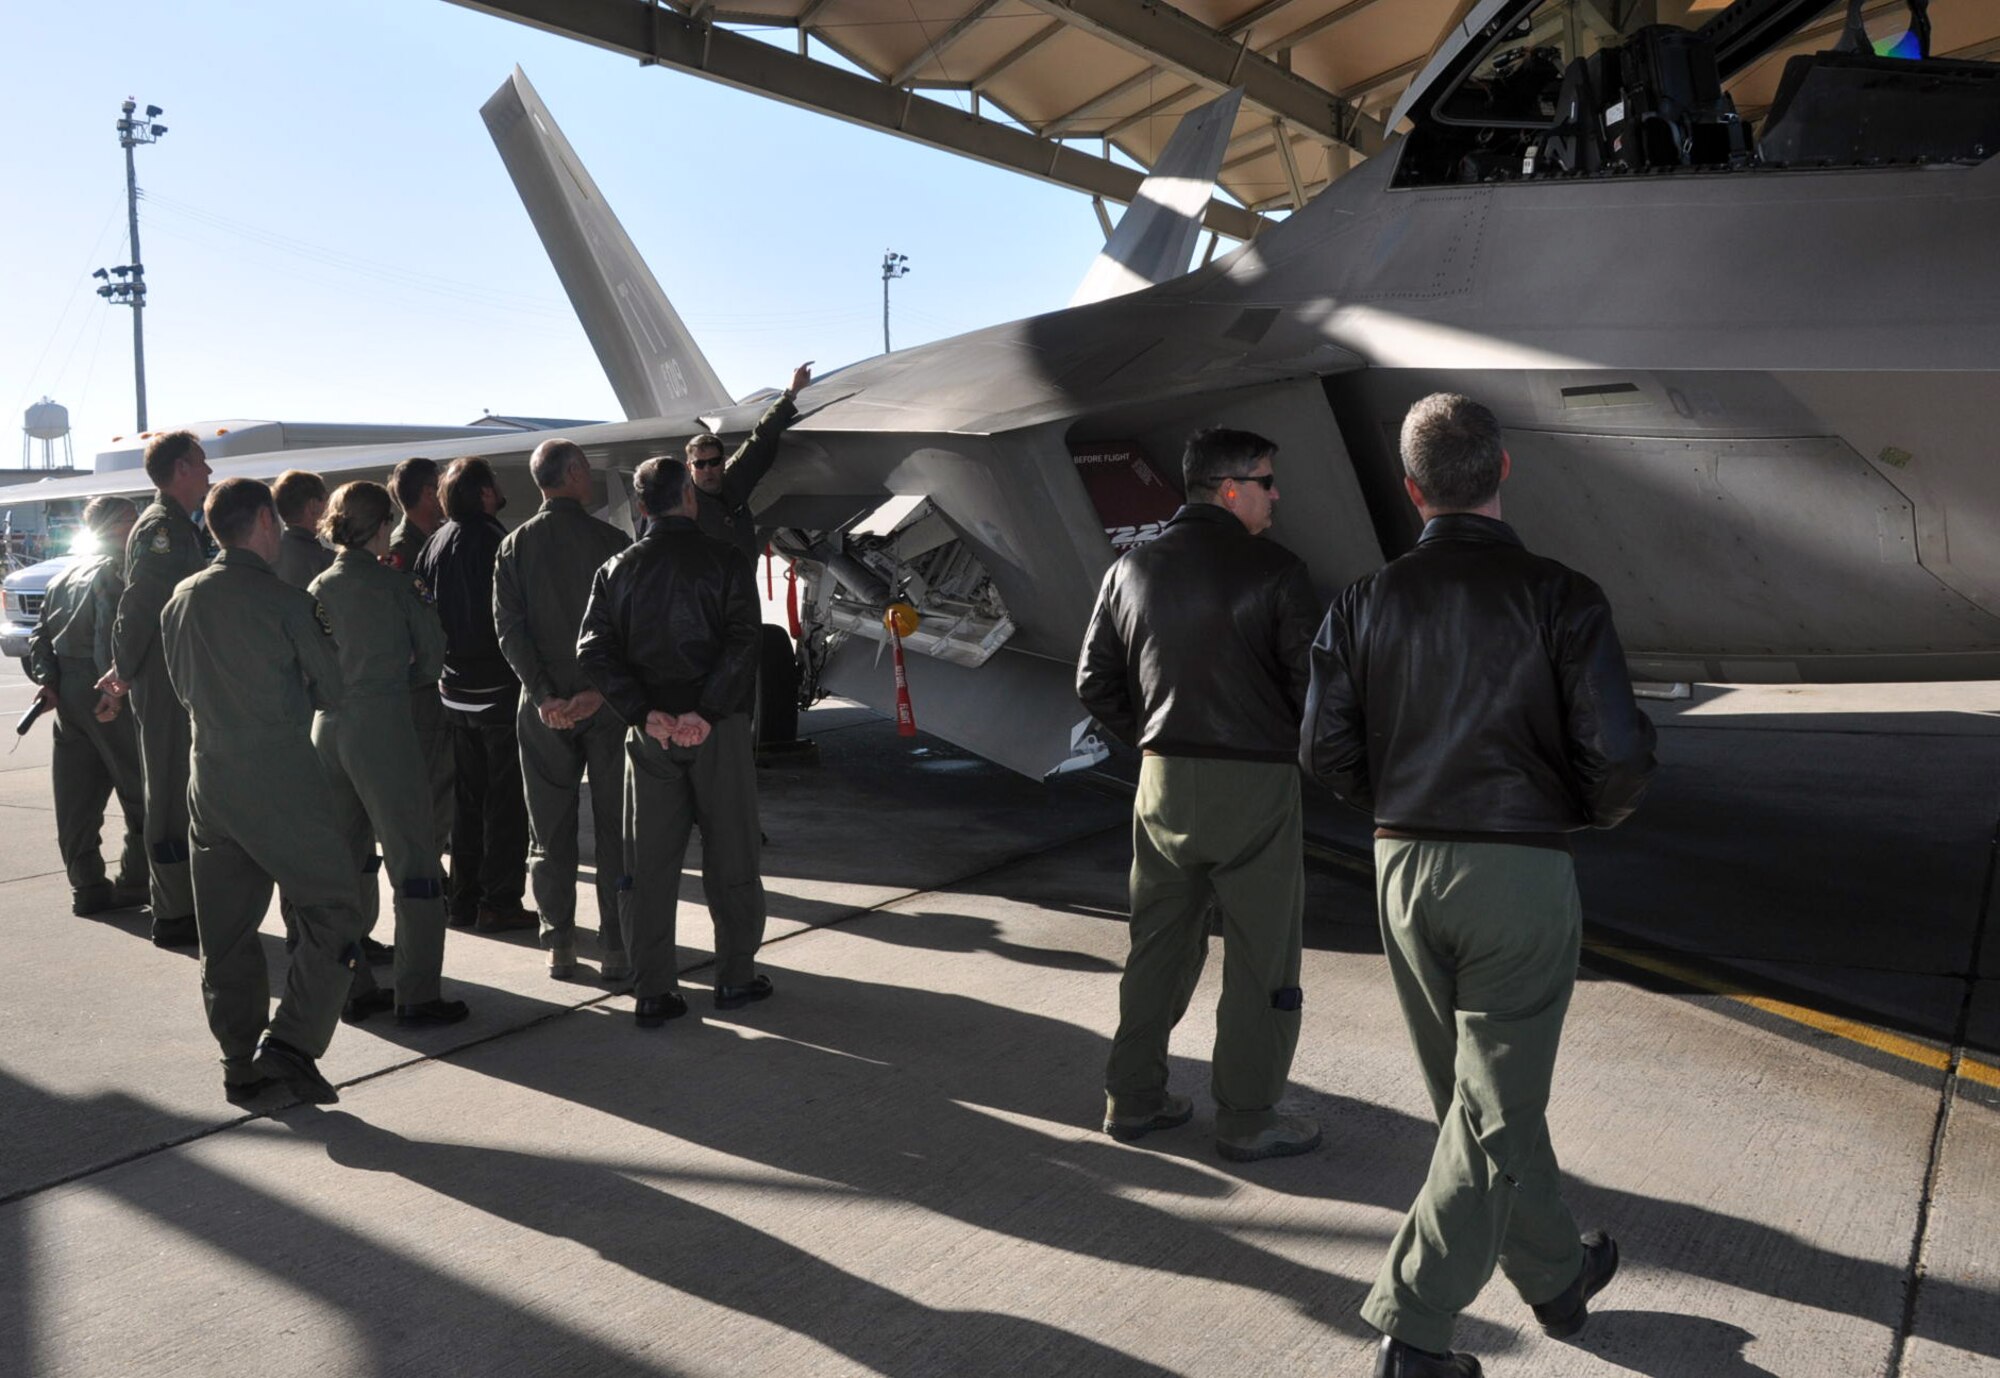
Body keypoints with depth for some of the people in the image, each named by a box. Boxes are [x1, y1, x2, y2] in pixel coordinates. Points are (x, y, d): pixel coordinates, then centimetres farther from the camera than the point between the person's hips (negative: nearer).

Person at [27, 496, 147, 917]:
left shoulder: (65, 577, 18)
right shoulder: (117, 571, -9)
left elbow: (41, 637, 13)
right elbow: (110, 633, -23)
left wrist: (46, 678, 4)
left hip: (67, 692, 8)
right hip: (105, 692, -8)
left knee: (77, 798, 10)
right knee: (142, 793, 1)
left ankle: (88, 887, 14)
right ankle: (134, 885, 2)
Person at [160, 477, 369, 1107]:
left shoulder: (181, 600, 8)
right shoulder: (285, 601, -11)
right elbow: (330, 690, -3)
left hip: (210, 781, 7)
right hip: (281, 778, -7)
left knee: (226, 929, 12)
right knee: (334, 913, 1)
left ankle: (241, 1062, 17)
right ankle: (289, 1044, -7)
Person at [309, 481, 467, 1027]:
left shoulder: (318, 589, 8)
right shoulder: (391, 583, -6)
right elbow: (432, 653, -1)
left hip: (328, 727, 6)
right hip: (383, 724, -6)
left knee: (347, 860, 15)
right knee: (413, 860, 0)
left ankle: (353, 987, 19)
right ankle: (417, 994, -1)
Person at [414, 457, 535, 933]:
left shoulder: (436, 543, 5)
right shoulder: (495, 541, -16)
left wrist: (444, 663, 16)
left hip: (455, 691, 7)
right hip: (500, 691, -7)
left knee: (468, 796, 16)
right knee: (506, 799, 1)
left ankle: (464, 899, 22)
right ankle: (500, 903, 4)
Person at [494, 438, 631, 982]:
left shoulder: (515, 546, 2)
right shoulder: (611, 541, -6)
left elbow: (510, 629, -5)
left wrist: (544, 695, -9)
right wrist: (600, 690, -13)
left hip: (544, 707, 2)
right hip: (606, 703, -2)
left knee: (550, 830, 11)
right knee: (614, 827, 5)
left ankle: (559, 946, 13)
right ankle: (616, 947, 7)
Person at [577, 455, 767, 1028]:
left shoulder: (617, 570, 5)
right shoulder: (724, 561, -4)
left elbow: (594, 651, -5)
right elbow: (742, 643, -16)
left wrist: (646, 714, -9)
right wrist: (706, 711, -18)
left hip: (650, 732, 3)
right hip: (717, 729, -3)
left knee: (649, 862, 8)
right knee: (730, 854, 9)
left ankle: (653, 991, 11)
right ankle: (735, 976, 17)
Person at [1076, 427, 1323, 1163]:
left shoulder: (1132, 569, 5)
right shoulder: (1274, 570, -11)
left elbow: (1094, 681, 7)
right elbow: (1309, 681, -12)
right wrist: (1295, 741, 8)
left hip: (1163, 780, 6)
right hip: (1255, 781, -5)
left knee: (1158, 945, 18)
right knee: (1260, 958, 7)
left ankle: (1132, 1099, 26)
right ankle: (1246, 1120, 15)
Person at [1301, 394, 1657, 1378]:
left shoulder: (1366, 601, -1)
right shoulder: (1559, 598, -11)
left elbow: (1324, 750, -2)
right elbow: (1619, 753, -15)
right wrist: (1592, 811, 7)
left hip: (1405, 869, 4)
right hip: (1520, 873, -4)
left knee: (1476, 1095, 20)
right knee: (1494, 1111, 7)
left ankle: (1556, 1276, 38)